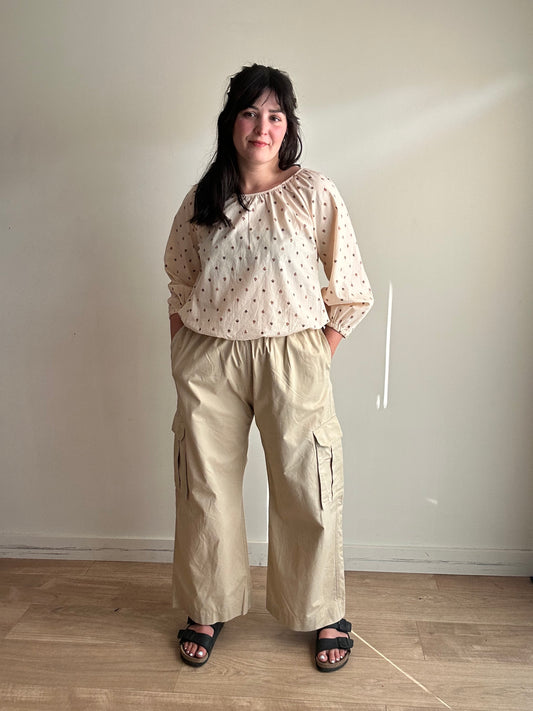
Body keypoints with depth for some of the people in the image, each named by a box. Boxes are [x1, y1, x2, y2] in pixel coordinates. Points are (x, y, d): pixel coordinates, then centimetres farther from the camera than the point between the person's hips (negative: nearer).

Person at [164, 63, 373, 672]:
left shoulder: (314, 193, 0)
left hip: (292, 354, -2)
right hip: (208, 357, 3)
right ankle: (208, 610, 32)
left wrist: (323, 348, -2)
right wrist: (181, 357, 9)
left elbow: (348, 284, 2)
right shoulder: (201, 200, 8)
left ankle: (323, 614, 28)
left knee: (306, 490, 4)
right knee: (206, 489, 10)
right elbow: (179, 286, 15)